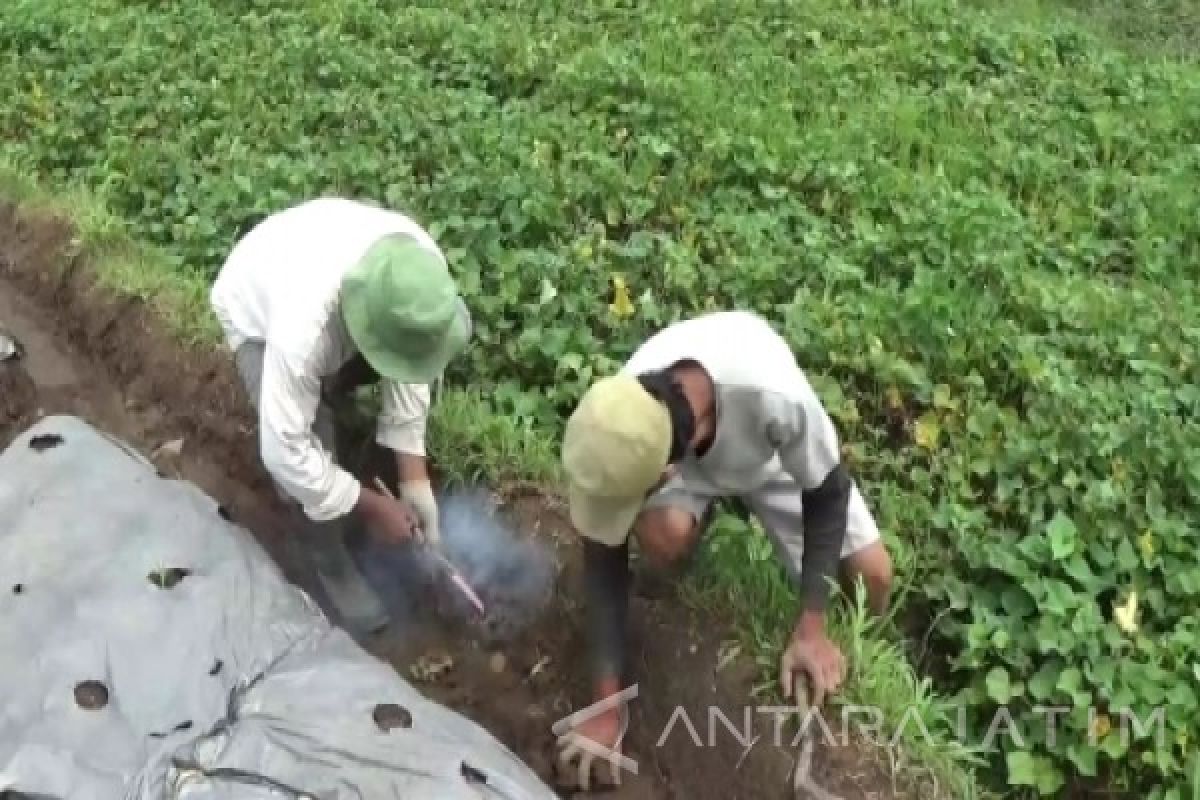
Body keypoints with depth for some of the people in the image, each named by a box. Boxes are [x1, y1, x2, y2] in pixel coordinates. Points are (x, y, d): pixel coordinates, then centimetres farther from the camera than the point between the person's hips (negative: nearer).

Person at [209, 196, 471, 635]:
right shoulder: (303, 329, -48)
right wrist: (372, 506, -26)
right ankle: (330, 564, 2)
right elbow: (284, 450, -38)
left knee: (450, 333, -11)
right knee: (307, 446, -28)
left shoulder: (422, 261, -34)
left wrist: (414, 478, -19)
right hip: (258, 314, -4)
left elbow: (412, 360, -19)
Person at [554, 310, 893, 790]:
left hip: (767, 453, 0)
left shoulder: (773, 394, -46)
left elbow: (828, 492, -26)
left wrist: (811, 629, -25)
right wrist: (608, 706, -28)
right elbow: (604, 561, -28)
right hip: (689, 468, 1)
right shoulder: (625, 427, -38)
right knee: (661, 538, -30)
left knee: (873, 574, -11)